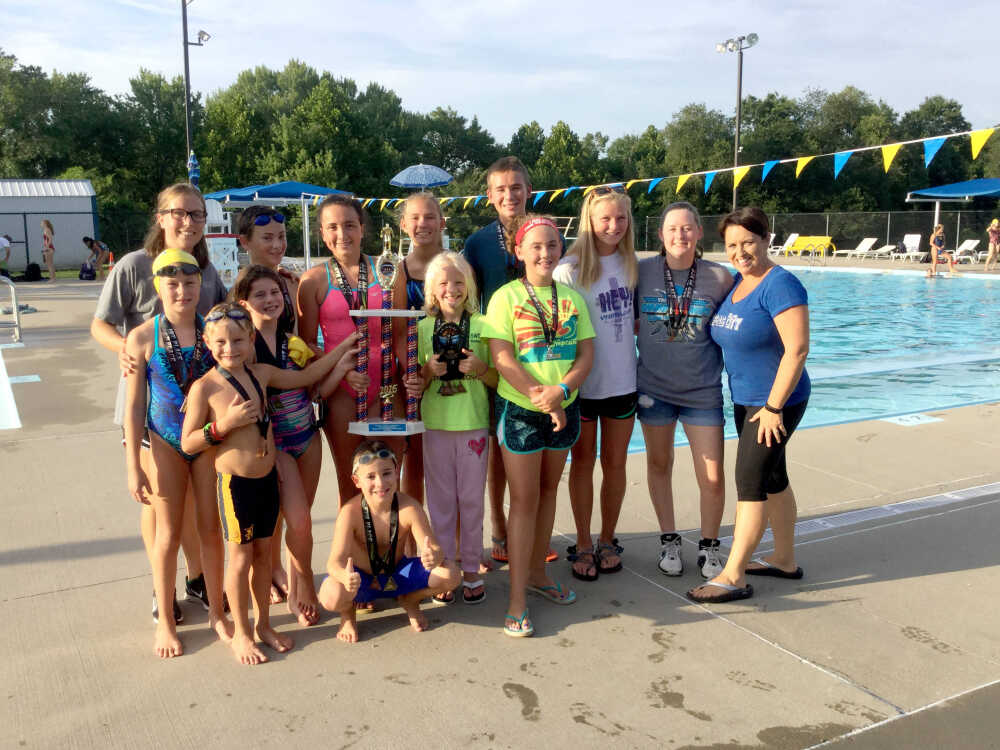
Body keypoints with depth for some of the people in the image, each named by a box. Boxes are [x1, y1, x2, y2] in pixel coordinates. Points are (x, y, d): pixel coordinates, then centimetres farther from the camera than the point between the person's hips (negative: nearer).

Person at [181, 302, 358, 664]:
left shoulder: (261, 374, 1)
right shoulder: (204, 388, -12)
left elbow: (305, 376, 17)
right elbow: (187, 443, -10)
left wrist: (343, 347, 15)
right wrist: (225, 424, -22)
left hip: (267, 477, 5)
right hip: (235, 482, -5)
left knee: (263, 551, 15)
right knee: (241, 556, 5)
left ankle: (263, 623, 31)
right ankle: (241, 634, 22)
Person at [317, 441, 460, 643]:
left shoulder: (409, 508, -21)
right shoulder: (350, 512, -25)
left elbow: (434, 548, -25)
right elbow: (335, 561, -31)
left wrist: (434, 557, -51)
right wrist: (345, 576, -56)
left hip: (397, 576, 2)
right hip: (360, 580, -2)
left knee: (450, 575, -20)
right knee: (331, 595, -36)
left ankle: (409, 600, 13)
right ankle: (348, 612, 6)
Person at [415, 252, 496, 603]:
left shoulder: (483, 326, 0)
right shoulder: (422, 328, 3)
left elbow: (498, 380, 4)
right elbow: (414, 385, 6)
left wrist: (480, 369, -16)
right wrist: (427, 372, -15)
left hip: (474, 424, -1)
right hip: (435, 425, 1)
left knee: (471, 499, 8)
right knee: (440, 499, 8)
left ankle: (471, 570, 21)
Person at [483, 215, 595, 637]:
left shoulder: (572, 298, 7)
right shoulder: (506, 297, -6)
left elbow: (587, 353, 1)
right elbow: (502, 358, -14)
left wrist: (560, 390, -16)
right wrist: (540, 397, -22)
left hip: (564, 408, 5)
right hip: (520, 410, -4)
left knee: (548, 490, 16)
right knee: (524, 499, -2)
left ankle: (537, 573, 33)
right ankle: (517, 601, 5)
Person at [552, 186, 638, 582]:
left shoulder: (630, 263, 5)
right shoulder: (570, 268, -11)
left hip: (622, 381, 4)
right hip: (582, 382, -4)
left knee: (615, 464, 12)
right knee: (583, 463, 10)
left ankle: (607, 540, 30)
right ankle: (583, 545, 25)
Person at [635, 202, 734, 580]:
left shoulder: (719, 278, -6)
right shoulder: (642, 271, -5)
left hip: (702, 390, -1)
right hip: (653, 387, 1)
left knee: (712, 477, 0)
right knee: (659, 464, 15)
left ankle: (708, 546, 23)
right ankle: (669, 541, 34)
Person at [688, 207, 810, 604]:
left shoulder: (780, 285, -18)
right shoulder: (734, 282, 8)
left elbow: (797, 349, -24)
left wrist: (774, 407, -23)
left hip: (776, 402, -8)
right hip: (745, 399, 8)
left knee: (750, 482, -6)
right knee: (772, 478, 16)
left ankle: (733, 577, 1)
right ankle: (785, 560, 30)